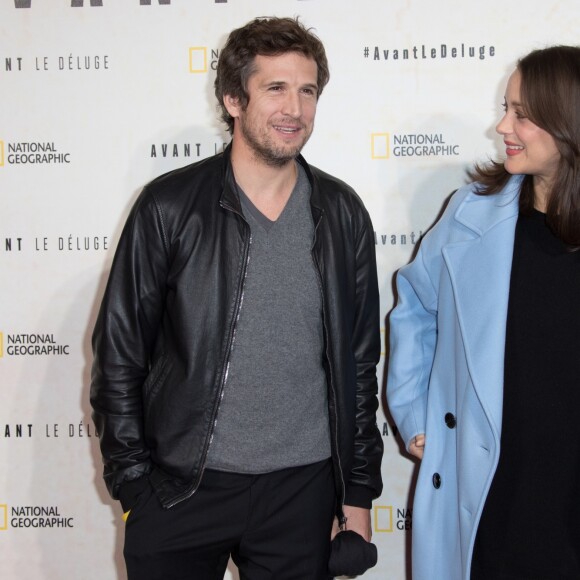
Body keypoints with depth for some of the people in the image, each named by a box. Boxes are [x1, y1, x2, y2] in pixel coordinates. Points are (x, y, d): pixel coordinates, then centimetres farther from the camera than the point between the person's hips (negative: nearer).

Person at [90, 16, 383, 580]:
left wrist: (359, 490, 7)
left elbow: (359, 360, 7)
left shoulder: (342, 213, 2)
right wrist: (134, 484, -4)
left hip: (303, 490, 2)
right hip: (181, 490, -1)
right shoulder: (170, 206, -6)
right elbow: (118, 354, -2)